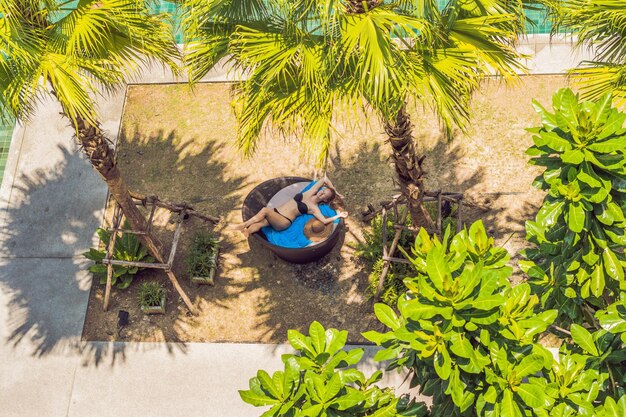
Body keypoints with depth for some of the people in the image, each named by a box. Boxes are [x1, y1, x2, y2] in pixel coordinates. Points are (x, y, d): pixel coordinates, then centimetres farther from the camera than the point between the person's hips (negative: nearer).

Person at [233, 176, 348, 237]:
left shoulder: (314, 208, 1)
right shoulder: (309, 193, 15)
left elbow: (324, 220, -15)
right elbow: (325, 179, 15)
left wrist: (338, 216, -16)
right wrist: (335, 190, 21)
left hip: (284, 222, -5)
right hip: (276, 212, 5)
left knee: (265, 210, -32)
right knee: (259, 224, -27)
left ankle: (243, 225, -27)